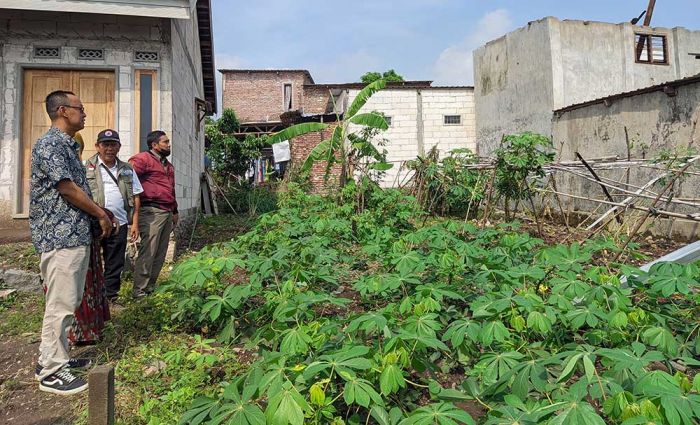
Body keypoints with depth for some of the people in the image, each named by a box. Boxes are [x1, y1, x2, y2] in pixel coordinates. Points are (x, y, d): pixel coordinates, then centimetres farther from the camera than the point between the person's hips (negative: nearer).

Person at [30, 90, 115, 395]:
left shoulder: (68, 145, 17)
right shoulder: (49, 144, -12)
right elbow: (67, 189, -16)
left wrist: (100, 213, 15)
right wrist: (101, 215, -7)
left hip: (77, 234, 10)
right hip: (60, 236, -10)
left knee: (68, 302, 16)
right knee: (60, 304, -4)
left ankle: (57, 357, 27)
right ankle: (50, 372, 6)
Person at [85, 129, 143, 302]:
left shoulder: (127, 170, 13)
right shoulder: (87, 168, 2)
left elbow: (135, 196, 13)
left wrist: (135, 223, 7)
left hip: (119, 223, 3)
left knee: (115, 265, 11)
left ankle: (111, 297, 23)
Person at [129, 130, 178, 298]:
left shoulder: (168, 165, 25)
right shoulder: (143, 159, -4)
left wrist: (175, 211, 25)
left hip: (167, 213, 9)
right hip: (152, 212, -9)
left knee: (160, 254, 10)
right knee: (148, 252, -9)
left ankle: (150, 286, 19)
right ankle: (139, 291, -3)